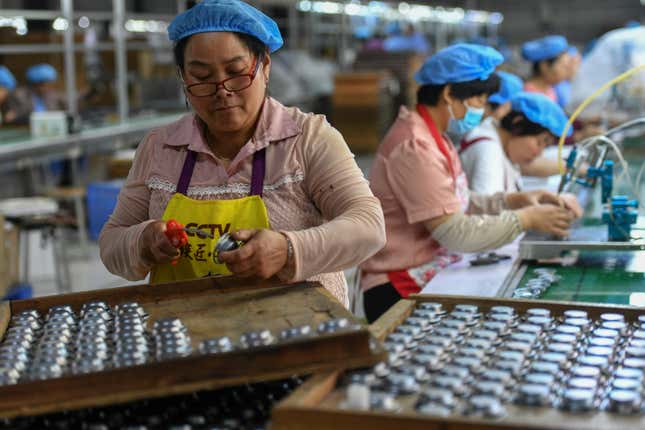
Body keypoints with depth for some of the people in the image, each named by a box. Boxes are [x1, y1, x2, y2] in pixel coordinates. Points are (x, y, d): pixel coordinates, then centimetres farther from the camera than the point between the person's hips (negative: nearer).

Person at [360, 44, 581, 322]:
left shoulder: (433, 138, 12)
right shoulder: (414, 147, -20)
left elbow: (456, 204, 14)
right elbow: (454, 232, -22)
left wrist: (514, 200, 3)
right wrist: (526, 219, -15)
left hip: (431, 276, 9)